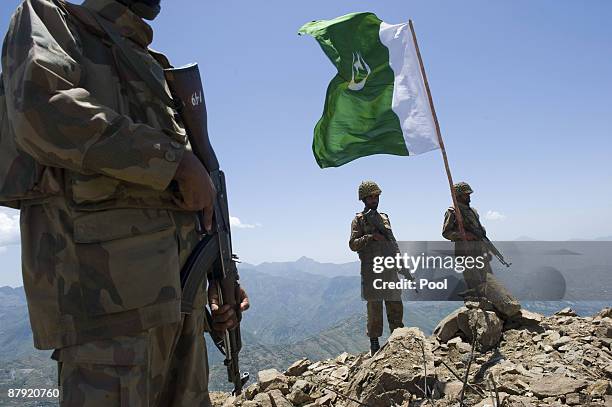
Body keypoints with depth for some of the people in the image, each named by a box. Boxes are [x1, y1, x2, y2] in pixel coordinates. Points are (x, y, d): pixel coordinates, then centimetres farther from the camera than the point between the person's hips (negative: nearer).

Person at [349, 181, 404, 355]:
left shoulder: (384, 217, 17)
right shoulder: (359, 220, -1)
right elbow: (353, 244, -10)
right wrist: (371, 237, -21)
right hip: (371, 270, -6)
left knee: (395, 305, 9)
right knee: (374, 306, -1)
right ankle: (374, 343, 8)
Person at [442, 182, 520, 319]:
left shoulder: (473, 211, 20)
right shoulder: (452, 212, -4)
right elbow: (446, 232, -8)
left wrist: (487, 250, 19)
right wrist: (463, 235, -21)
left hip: (479, 249, 8)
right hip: (465, 251, -8)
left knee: (488, 279, 6)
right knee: (475, 281, -11)